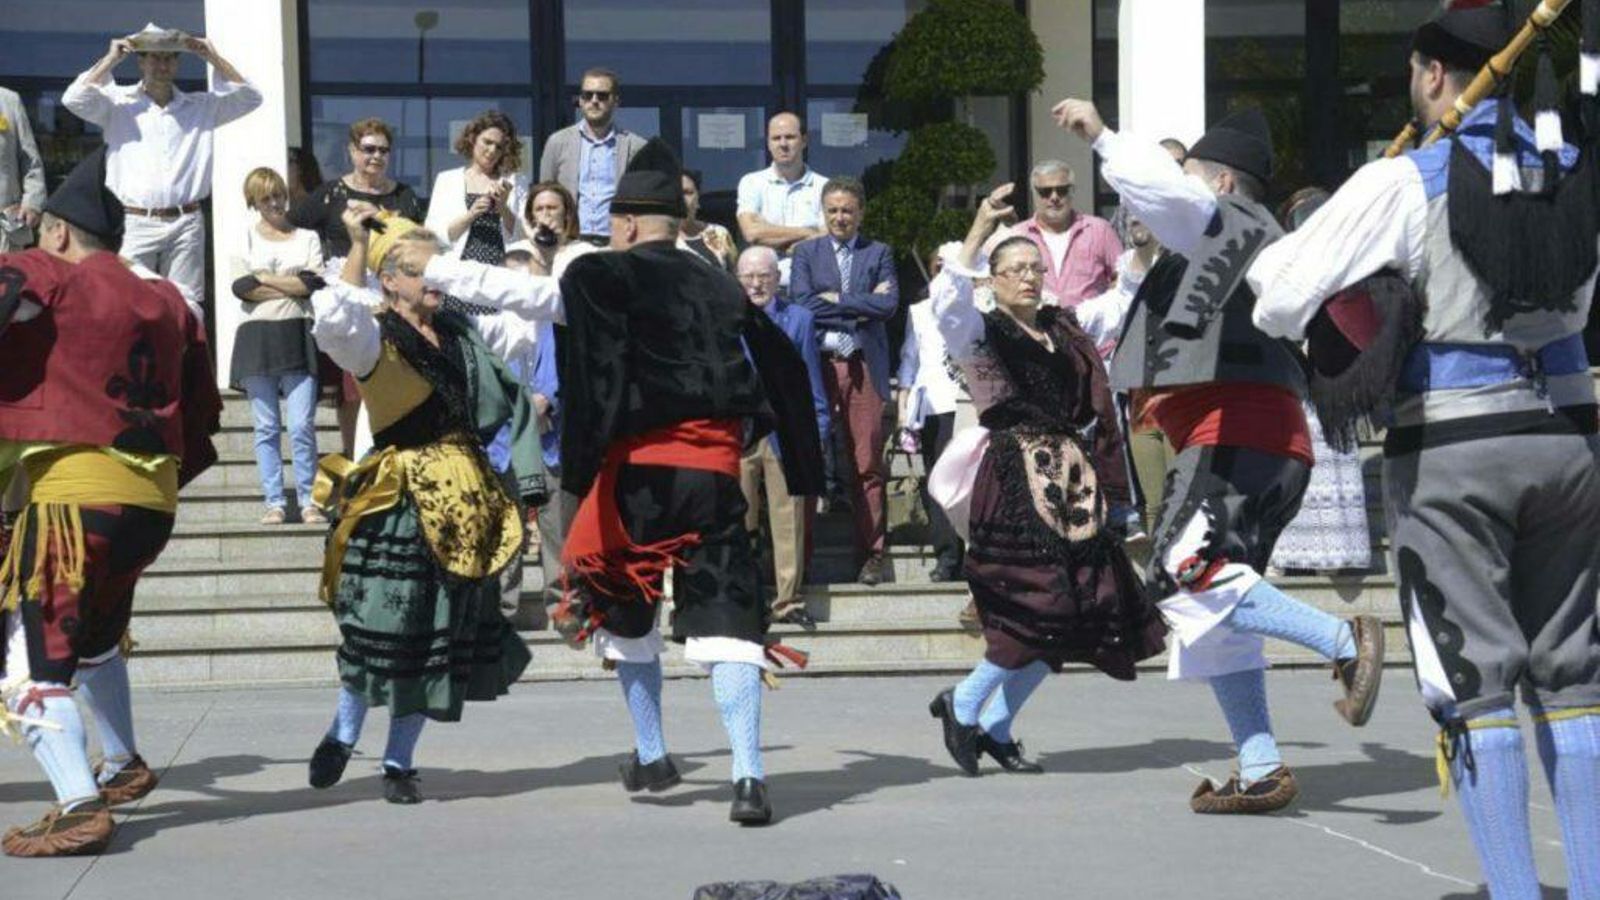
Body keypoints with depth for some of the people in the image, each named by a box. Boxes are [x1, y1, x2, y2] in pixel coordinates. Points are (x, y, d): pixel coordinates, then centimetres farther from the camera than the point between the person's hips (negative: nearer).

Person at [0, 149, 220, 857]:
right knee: (91, 632, 31)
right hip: (155, 499, 8)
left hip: (75, 493, -8)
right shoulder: (166, 302, 16)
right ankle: (124, 766, 44)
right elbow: (202, 410, 19)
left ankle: (80, 808, -17)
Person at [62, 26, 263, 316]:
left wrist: (214, 58, 7)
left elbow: (249, 97, 12)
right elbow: (74, 99, -5)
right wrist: (111, 59, 0)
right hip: (134, 224, -2)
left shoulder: (201, 106, 16)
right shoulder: (118, 102, 9)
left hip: (186, 224, 2)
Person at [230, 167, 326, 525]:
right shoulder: (244, 238, 10)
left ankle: (308, 502, 0)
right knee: (266, 428, 2)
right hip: (257, 337, 1)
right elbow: (241, 287, -5)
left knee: (302, 426, -7)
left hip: (297, 336, 0)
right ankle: (274, 503, 6)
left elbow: (314, 282, -5)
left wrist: (264, 279, -4)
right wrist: (292, 286, -6)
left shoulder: (307, 238, 12)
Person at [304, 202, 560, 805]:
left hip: (463, 504, 6)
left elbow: (545, 305, 22)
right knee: (387, 629, -6)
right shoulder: (373, 339, -6)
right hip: (400, 501, -6)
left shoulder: (465, 334, 12)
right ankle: (343, 734, 20)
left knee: (442, 637, 7)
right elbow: (331, 317, -29)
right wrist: (359, 247, -21)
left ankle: (399, 762, 18)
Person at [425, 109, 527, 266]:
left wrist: (503, 208, -7)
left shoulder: (516, 183, 12)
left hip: (503, 266, 1)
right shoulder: (446, 180, 13)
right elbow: (433, 234, 3)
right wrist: (470, 215, -10)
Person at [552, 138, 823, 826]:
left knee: (626, 610, 19)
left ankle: (651, 757, 26)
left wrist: (580, 472, -12)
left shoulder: (595, 276, 1)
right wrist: (803, 471, 24)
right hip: (717, 467, 3)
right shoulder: (718, 286, 15)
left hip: (638, 466, -3)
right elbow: (781, 364, 16)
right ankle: (748, 777, -14)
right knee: (725, 618, -1)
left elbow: (593, 375, -12)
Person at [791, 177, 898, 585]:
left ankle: (871, 554, 5)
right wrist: (861, 305, -5)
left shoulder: (878, 253, 13)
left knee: (868, 464, -1)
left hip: (863, 365, 0)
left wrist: (836, 300, -5)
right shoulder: (807, 252, 13)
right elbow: (801, 303, -3)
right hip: (817, 364, 0)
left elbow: (888, 303, -3)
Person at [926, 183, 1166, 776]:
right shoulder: (981, 334, -3)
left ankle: (995, 727, 14)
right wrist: (980, 231, -31)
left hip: (1071, 482, 7)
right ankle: (962, 706, 6)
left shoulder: (1064, 333, 17)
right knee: (1038, 606, -15)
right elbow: (948, 302, -24)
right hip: (1013, 483, -7)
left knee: (1079, 609, 3)